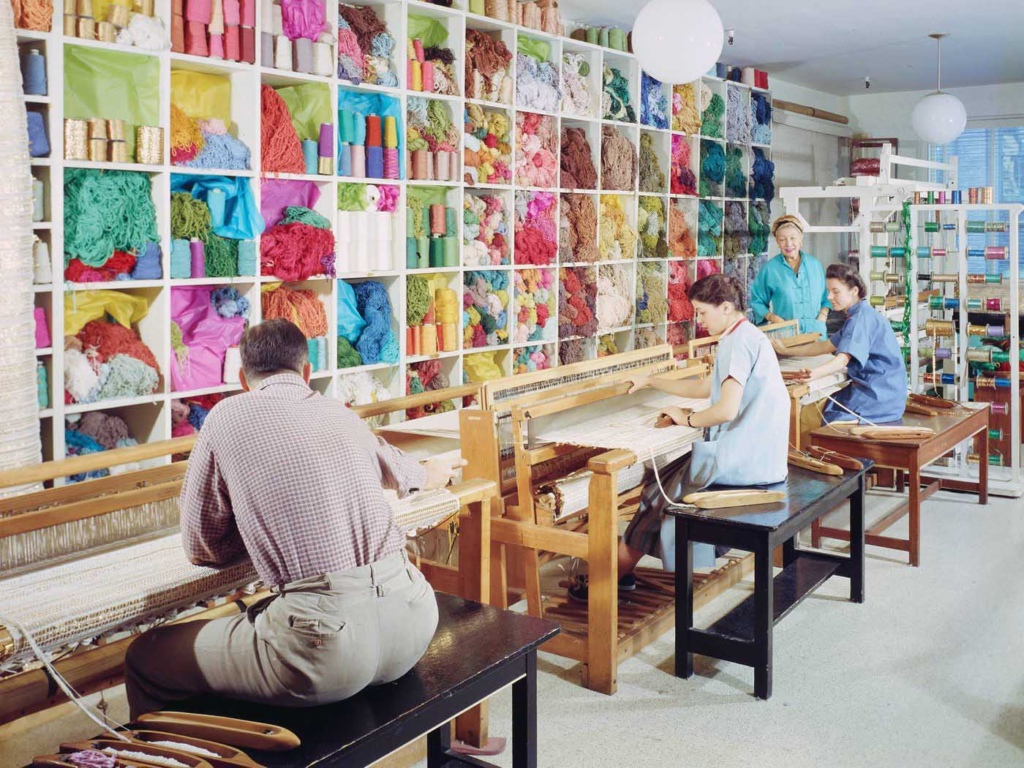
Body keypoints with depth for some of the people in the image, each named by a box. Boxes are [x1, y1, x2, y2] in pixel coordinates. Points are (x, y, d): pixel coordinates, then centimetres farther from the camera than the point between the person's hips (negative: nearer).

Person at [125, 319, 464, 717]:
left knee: (145, 658, 14)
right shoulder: (340, 414, 16)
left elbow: (202, 548, 8)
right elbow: (405, 473, 38)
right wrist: (432, 471, 61)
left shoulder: (229, 415, 2)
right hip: (410, 614, 6)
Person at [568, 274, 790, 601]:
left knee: (660, 490, 1)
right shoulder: (747, 337, 16)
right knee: (669, 477, 15)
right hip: (759, 455, 10)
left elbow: (726, 410, -26)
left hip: (745, 459, -10)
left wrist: (687, 419, -8)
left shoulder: (739, 341, -17)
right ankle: (622, 570, 18)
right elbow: (704, 388, 26)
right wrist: (650, 381, 28)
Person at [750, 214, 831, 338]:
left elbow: (826, 298, 16)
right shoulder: (769, 268, -1)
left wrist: (822, 316, -1)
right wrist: (772, 317, -12)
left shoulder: (815, 265, 9)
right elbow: (757, 302, 3)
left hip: (816, 332, 3)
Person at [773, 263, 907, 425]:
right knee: (822, 409, 6)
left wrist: (815, 373, -48)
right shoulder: (858, 316, 17)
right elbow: (826, 346, 20)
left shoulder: (862, 317, -17)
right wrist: (785, 351, 20)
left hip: (880, 394, -10)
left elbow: (843, 359, -30)